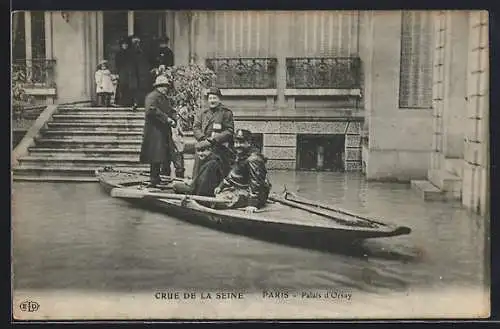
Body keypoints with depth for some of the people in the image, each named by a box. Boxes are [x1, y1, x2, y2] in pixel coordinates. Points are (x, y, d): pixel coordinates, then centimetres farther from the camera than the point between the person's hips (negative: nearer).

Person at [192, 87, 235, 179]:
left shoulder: (226, 113, 6)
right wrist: (203, 138, -12)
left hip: (220, 147, -3)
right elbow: (195, 127, 7)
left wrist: (215, 139, -16)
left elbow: (230, 131, -3)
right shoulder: (201, 113, 17)